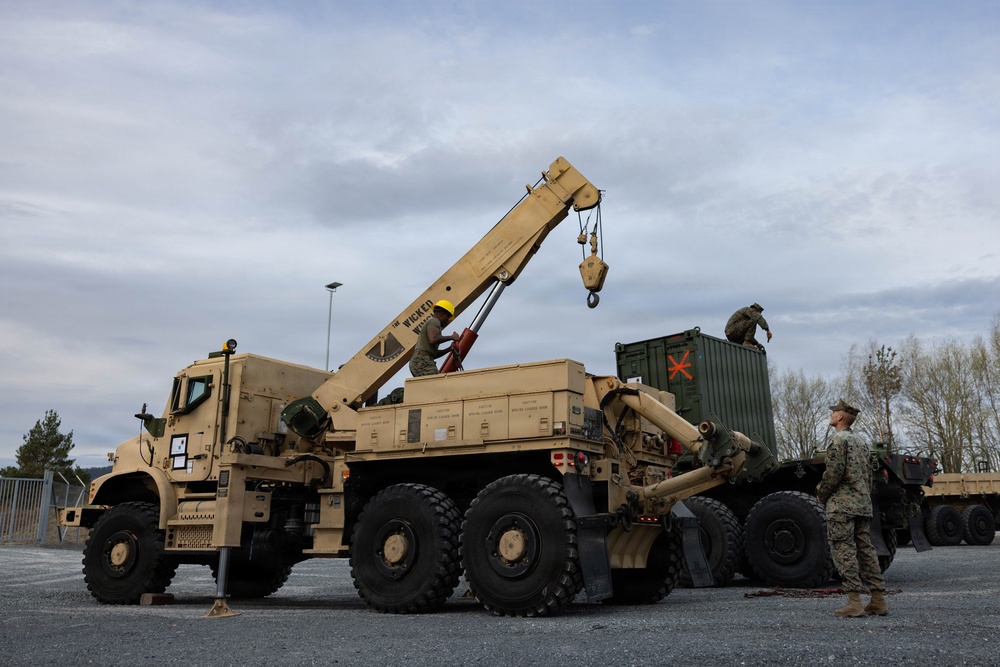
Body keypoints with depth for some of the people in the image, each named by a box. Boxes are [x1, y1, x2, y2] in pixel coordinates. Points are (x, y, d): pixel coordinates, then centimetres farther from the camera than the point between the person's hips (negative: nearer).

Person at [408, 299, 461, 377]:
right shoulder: (434, 321, 1)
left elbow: (433, 354, 29)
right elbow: (433, 340, -20)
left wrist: (449, 349, 19)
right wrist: (451, 337, -7)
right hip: (423, 361, -10)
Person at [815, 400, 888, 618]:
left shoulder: (839, 440, -9)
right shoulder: (861, 441, 18)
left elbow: (834, 472, -16)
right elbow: (869, 474, 20)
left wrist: (821, 495, -3)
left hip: (842, 504, -8)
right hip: (864, 505, 9)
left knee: (844, 551, -6)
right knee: (866, 550, 10)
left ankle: (854, 601, -9)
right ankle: (879, 600, 10)